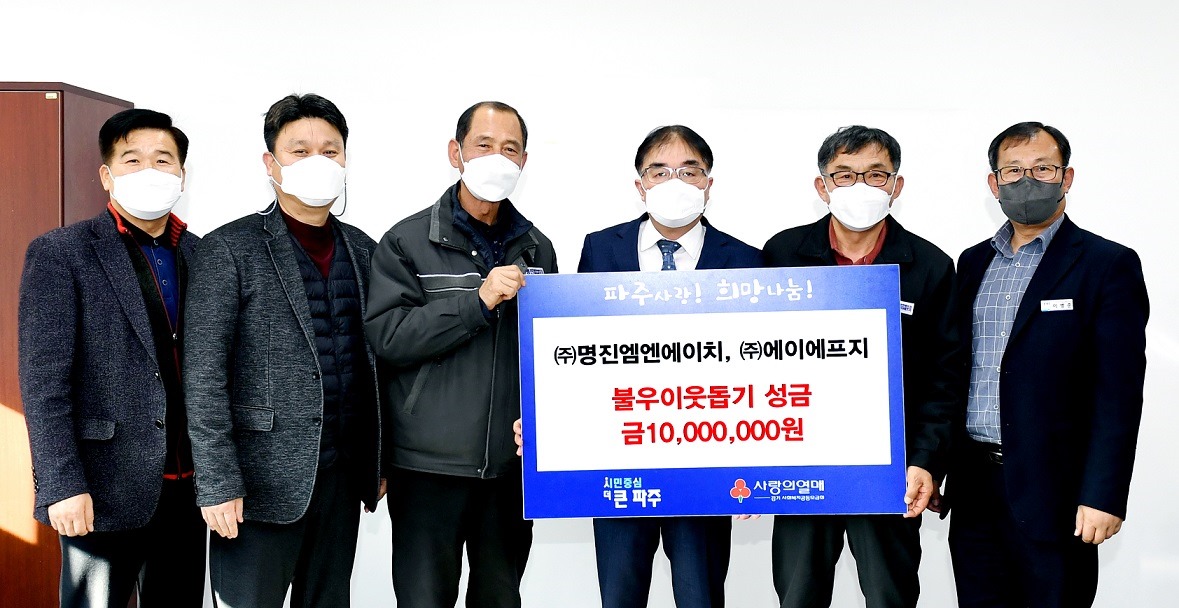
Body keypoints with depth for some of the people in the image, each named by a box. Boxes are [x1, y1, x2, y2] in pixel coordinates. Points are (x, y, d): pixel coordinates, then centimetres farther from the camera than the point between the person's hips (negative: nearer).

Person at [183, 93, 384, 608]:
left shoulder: (362, 250, 10)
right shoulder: (230, 249, -7)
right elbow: (204, 376, -11)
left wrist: (379, 459, 12)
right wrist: (217, 483, -15)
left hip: (342, 476, 5)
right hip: (263, 480, -5)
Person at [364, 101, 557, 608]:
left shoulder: (537, 248, 10)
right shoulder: (407, 241, -3)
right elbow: (386, 335, -13)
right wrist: (478, 301, -19)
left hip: (512, 462, 4)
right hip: (428, 464, -3)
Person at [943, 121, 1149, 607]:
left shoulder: (1108, 265, -4)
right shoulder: (973, 263, 12)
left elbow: (1118, 391, -10)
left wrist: (1103, 495, -15)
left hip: (1052, 493, -5)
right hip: (973, 487, 5)